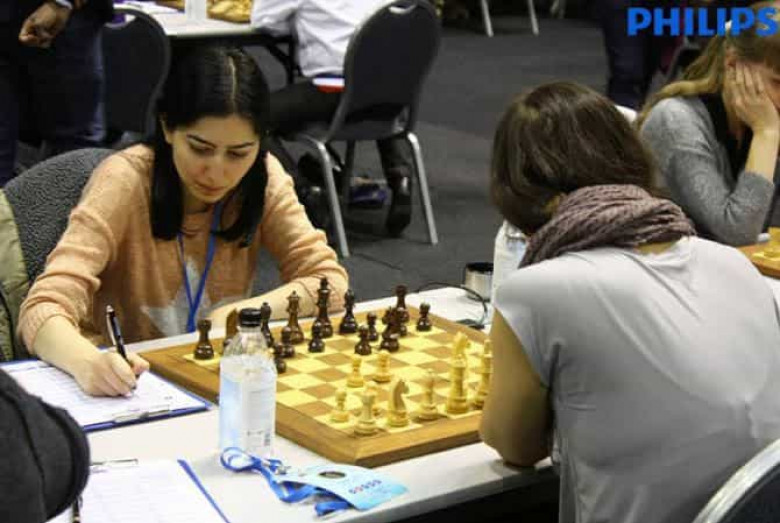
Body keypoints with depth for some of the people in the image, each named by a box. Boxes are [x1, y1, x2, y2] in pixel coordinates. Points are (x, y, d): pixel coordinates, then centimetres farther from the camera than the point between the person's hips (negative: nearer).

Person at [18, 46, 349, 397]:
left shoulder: (263, 178, -5)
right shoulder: (124, 182, -17)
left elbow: (330, 280, -4)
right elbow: (43, 309, -25)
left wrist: (240, 313, -19)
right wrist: (89, 363, -45)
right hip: (123, 386, -2)